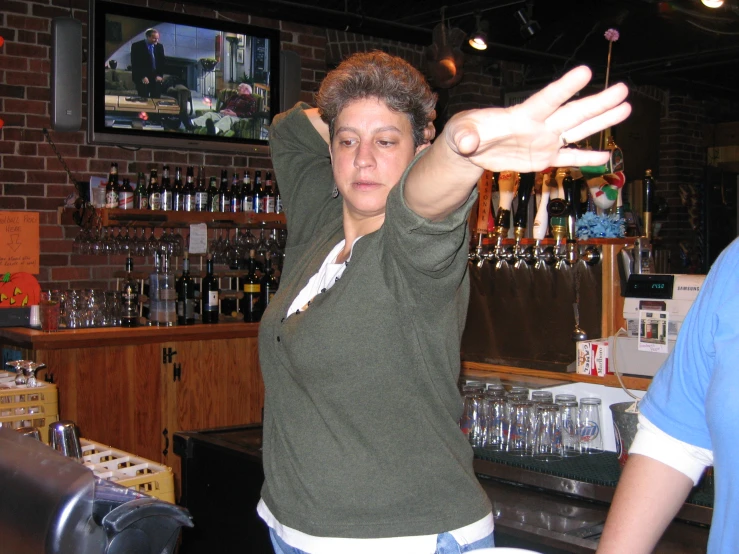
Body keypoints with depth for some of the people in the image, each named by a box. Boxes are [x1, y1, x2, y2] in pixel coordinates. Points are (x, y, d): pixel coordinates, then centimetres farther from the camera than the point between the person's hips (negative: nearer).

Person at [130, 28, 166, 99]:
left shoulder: (159, 46, 11)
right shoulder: (137, 46, -3)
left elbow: (163, 62, 14)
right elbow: (135, 63, -7)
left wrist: (160, 75, 0)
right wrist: (142, 77, -13)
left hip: (156, 78, 4)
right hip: (143, 79, -4)